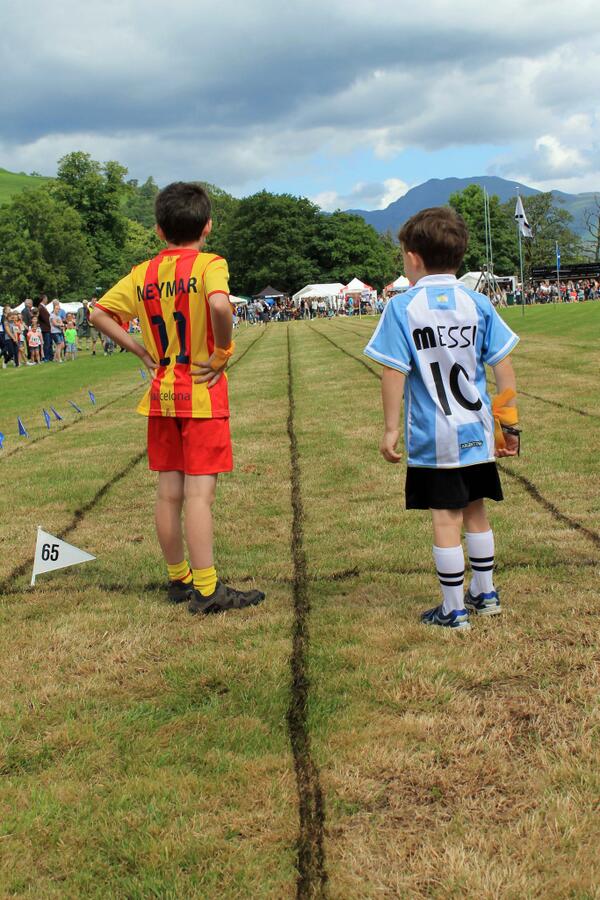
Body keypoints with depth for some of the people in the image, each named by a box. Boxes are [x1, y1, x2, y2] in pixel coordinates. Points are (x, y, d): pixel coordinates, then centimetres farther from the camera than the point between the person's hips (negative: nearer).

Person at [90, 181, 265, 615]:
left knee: (169, 492, 12)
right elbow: (220, 305, -30)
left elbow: (99, 314, 8)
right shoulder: (209, 265, -10)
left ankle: (179, 579, 23)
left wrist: (143, 352, 7)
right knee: (200, 493, -5)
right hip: (203, 393, -6)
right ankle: (206, 589, -3)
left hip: (161, 395, 6)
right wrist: (222, 353, -16)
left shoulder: (143, 274, 7)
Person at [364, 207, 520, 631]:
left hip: (433, 437, -4)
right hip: (477, 432, 4)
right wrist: (509, 421, 9)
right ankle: (486, 594, 30)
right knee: (476, 511, 18)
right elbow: (504, 368, 1)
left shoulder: (402, 307, -9)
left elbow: (394, 374, -12)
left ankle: (454, 609, 11)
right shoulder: (477, 303, 1)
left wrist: (391, 428, -4)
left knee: (446, 518, 3)